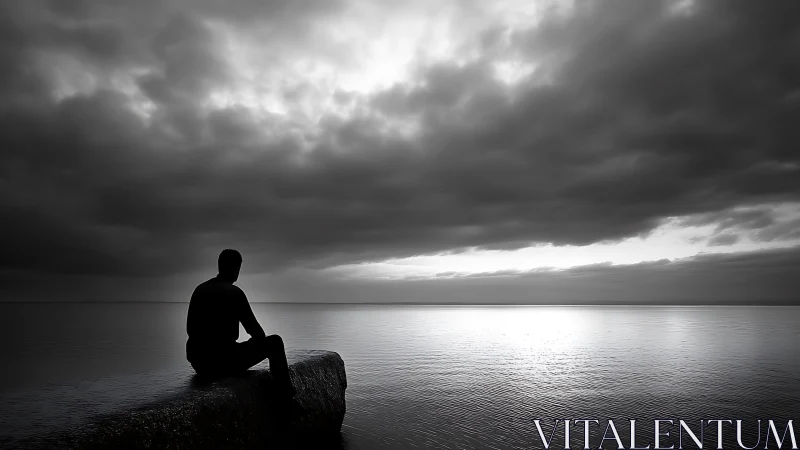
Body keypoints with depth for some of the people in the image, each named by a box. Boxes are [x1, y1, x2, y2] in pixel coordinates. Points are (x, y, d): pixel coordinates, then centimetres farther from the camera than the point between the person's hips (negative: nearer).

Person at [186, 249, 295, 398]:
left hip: (199, 363, 7)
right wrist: (262, 342, 14)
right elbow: (255, 331, -9)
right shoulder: (235, 292, -14)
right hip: (225, 361, -7)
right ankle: (285, 392, 21)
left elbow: (190, 329, 15)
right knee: (274, 342, 9)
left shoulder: (199, 289, 7)